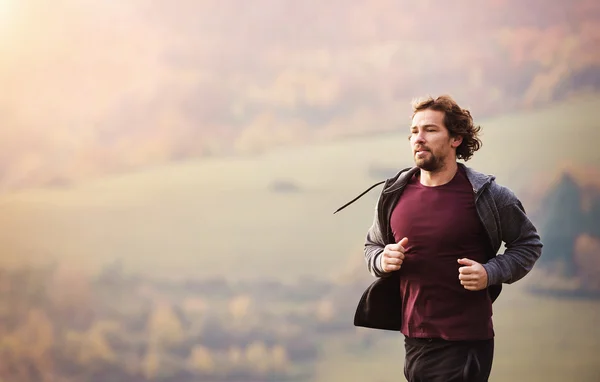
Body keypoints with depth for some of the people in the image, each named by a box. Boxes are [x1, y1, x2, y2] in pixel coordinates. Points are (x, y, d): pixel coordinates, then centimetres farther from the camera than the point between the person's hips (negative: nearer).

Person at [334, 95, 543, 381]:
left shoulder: (487, 195, -8)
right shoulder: (394, 194, 3)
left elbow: (529, 243, 4)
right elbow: (372, 246, 18)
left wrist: (491, 273, -13)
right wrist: (382, 260, -5)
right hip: (414, 340, 5)